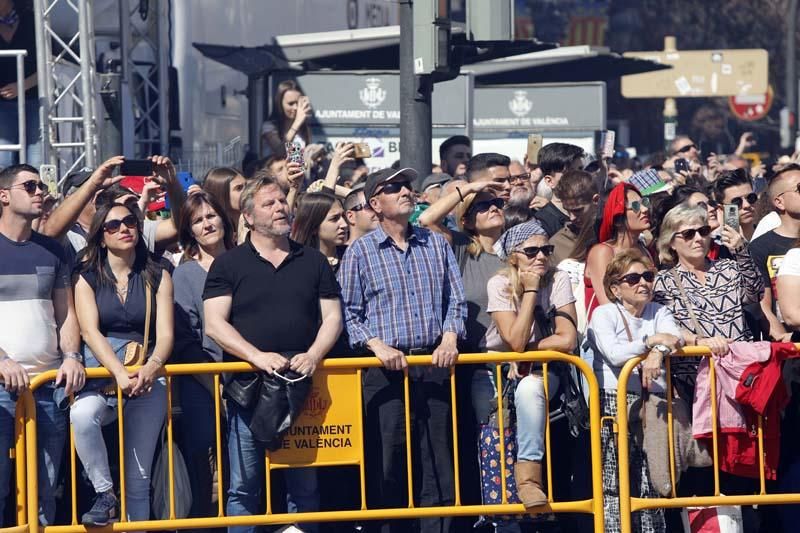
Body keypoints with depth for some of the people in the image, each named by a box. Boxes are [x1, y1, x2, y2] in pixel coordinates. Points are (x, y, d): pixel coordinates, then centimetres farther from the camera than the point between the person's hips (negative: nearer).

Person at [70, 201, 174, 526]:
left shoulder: (157, 277, 11)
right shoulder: (87, 278, 7)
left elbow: (165, 334, 2)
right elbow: (90, 331, -6)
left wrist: (151, 367, -21)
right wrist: (120, 373, -23)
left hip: (147, 375, 1)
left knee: (138, 477, -7)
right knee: (82, 414, -36)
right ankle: (105, 495, -21)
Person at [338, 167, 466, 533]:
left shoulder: (437, 245, 13)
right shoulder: (360, 252, 3)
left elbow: (455, 300, 12)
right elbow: (348, 313, -1)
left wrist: (450, 337, -5)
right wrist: (377, 344, -15)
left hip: (434, 366, 3)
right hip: (386, 367, -3)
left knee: (438, 465, 1)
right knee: (386, 465, -3)